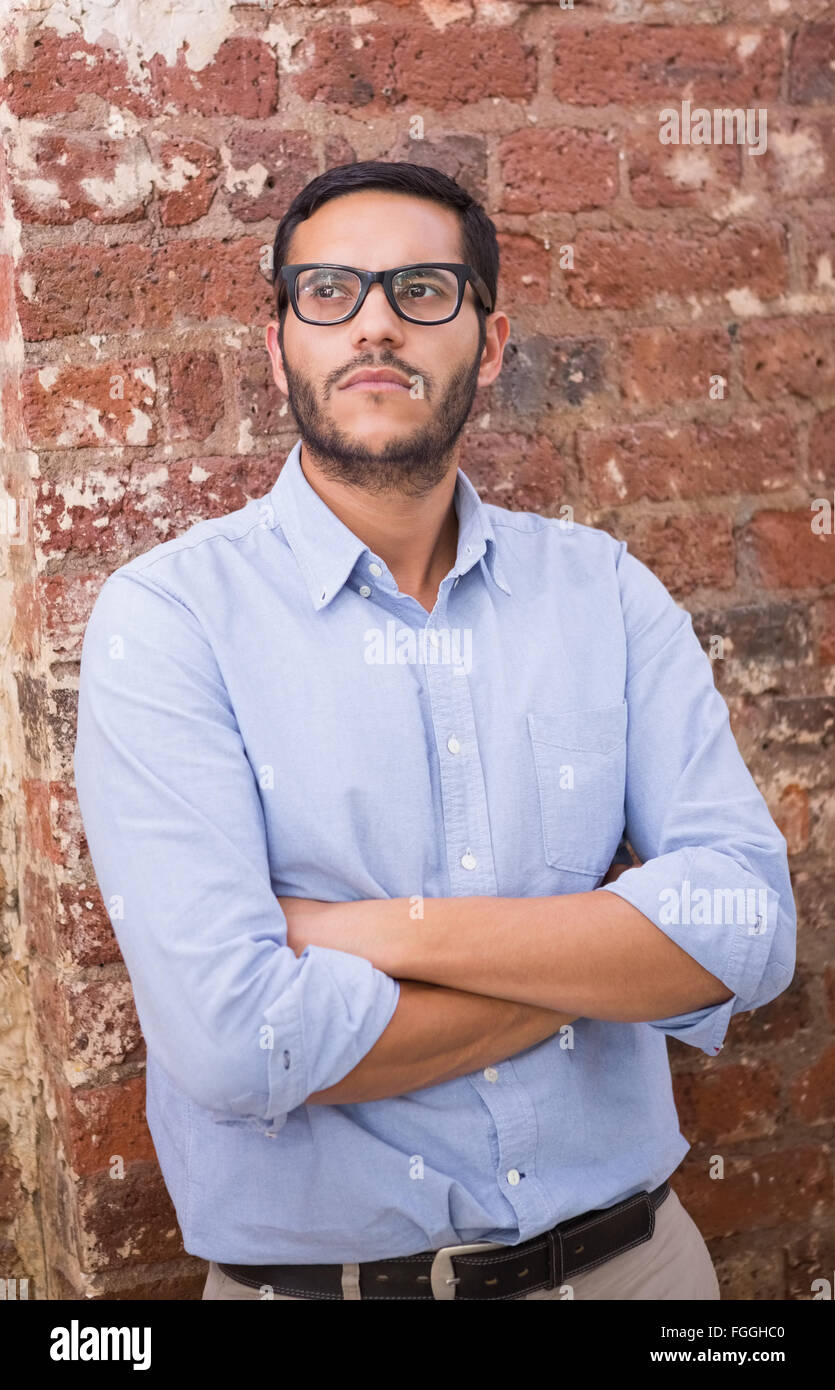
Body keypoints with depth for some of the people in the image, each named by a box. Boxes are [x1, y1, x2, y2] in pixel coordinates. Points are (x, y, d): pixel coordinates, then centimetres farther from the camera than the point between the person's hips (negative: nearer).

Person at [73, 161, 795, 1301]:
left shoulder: (604, 588, -2)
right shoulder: (166, 617, -14)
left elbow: (750, 923, -13)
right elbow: (233, 1039, -25)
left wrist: (389, 930, -21)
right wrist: (611, 946, -16)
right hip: (312, 1267, -3)